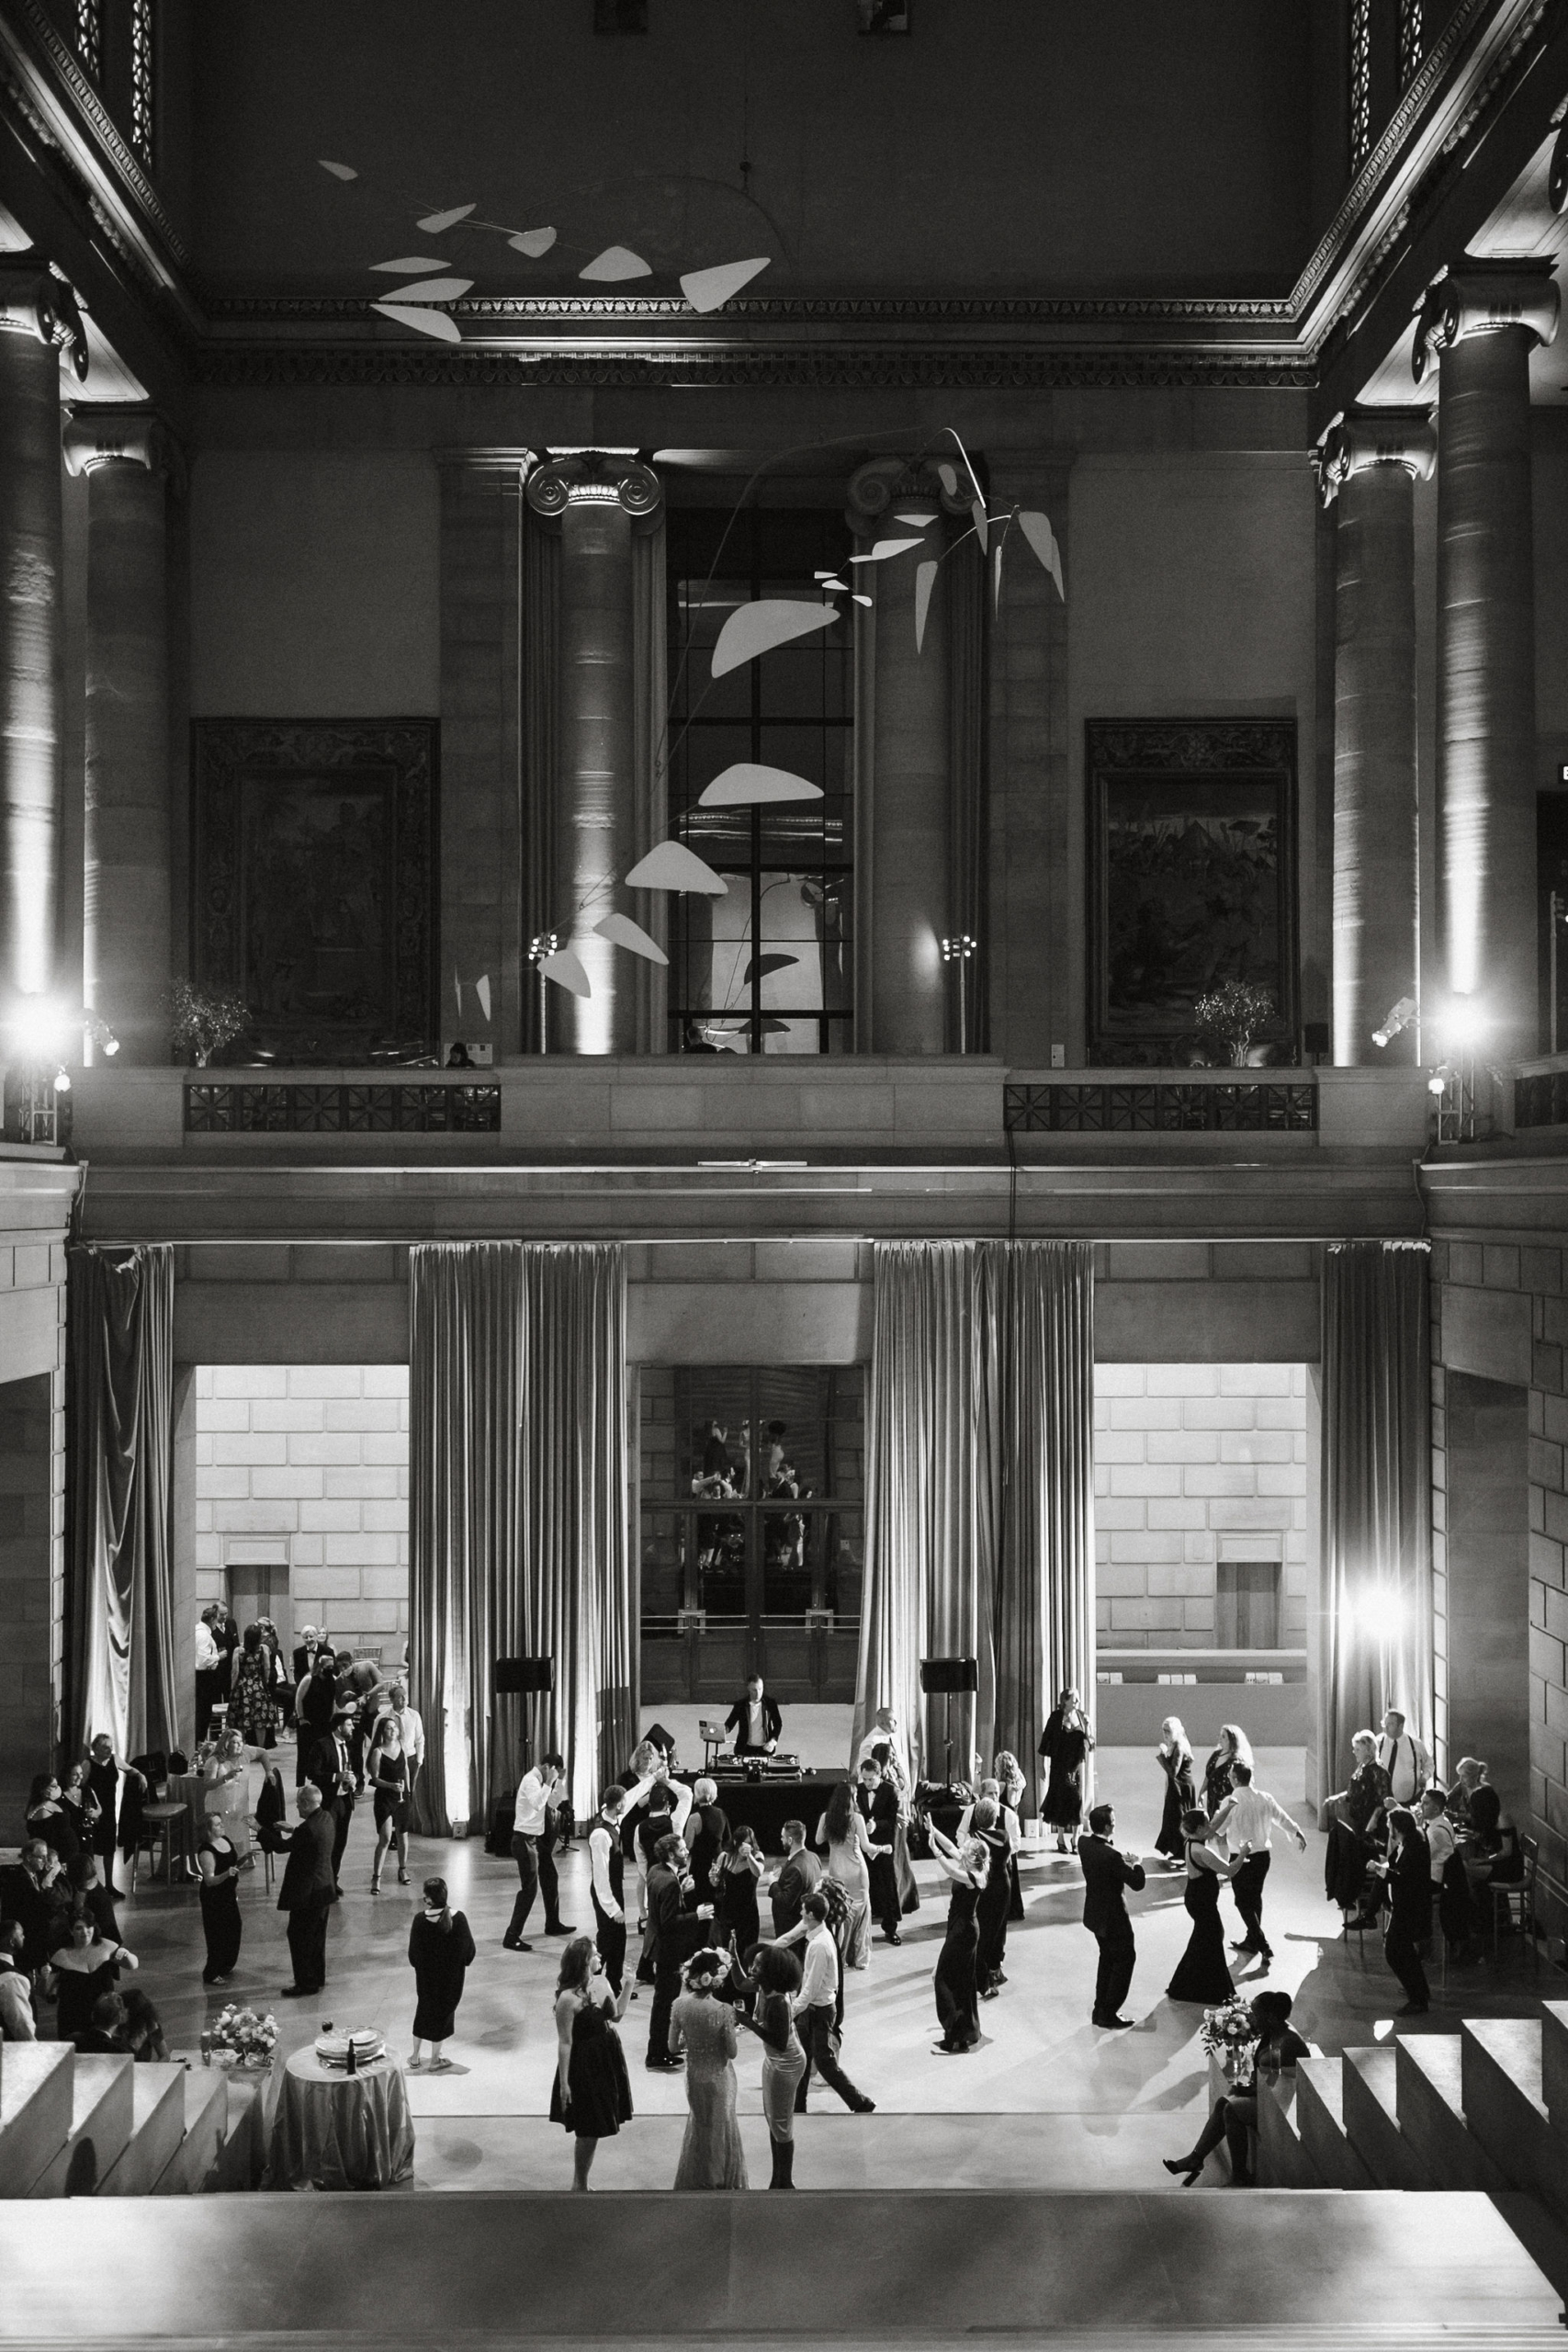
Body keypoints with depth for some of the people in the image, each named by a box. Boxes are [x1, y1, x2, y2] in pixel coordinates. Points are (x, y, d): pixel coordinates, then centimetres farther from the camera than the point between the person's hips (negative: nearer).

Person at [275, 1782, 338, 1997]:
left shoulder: (308, 1828, -26)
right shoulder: (326, 1818, 1)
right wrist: (293, 1830, 14)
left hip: (307, 1892, -9)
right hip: (325, 1888, 9)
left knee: (299, 1936, 3)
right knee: (317, 1936, 20)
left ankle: (305, 1984, 8)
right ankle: (318, 1978, 31)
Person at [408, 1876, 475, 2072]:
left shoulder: (421, 1920, -19)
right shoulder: (458, 1918, -18)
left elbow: (413, 1952, -10)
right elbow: (468, 1948, -8)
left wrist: (417, 1966, 10)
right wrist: (465, 1963, 11)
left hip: (426, 1974, 0)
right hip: (452, 1975, 0)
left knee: (423, 2010, 20)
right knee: (443, 2012, 14)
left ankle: (415, 2056, 28)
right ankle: (436, 2059, 22)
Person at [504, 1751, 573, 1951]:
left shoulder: (539, 1781, 11)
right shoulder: (530, 1780, -18)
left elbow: (552, 1803, 18)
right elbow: (537, 1803, -34)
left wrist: (559, 1781, 8)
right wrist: (549, 1782, -26)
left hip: (537, 1839, 10)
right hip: (525, 1839, -10)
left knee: (550, 1879, 22)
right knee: (529, 1888, -11)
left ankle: (553, 1924, 39)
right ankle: (512, 1937, -9)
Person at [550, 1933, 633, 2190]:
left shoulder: (601, 1982, -1)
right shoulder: (568, 1998, -24)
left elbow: (616, 2015, 12)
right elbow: (565, 2042, -19)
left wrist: (628, 1984, 5)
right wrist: (564, 2082, -16)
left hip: (607, 2062, 8)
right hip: (584, 2065, -7)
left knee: (592, 2130, 18)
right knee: (589, 2131, 3)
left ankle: (580, 2183, 33)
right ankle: (580, 2185, 20)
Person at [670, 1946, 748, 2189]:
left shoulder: (680, 2005, -16)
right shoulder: (724, 2011, -27)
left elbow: (673, 2047, -7)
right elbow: (732, 2052, -17)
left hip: (694, 2076, 3)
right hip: (719, 2077, -3)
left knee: (699, 2124, 26)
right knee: (720, 2127, 20)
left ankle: (694, 2181, 38)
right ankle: (720, 2181, 35)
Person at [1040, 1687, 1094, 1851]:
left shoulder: (1081, 1717, 3)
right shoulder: (1056, 1717, -7)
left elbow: (1090, 1740, 5)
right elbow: (1047, 1739, -5)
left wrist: (1087, 1726, -15)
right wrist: (1044, 1763, -6)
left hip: (1077, 1763, 3)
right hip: (1060, 1764, -3)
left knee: (1078, 1799, 0)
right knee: (1061, 1798, 1)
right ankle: (1061, 1839, 12)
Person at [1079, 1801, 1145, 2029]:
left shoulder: (1084, 1843, -7)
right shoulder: (1111, 1856, -31)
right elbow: (1138, 1884, -24)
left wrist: (1123, 1862, 6)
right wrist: (1136, 1864, -6)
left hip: (1094, 1914, 8)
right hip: (1112, 1916, -8)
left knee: (1107, 1957, 24)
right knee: (1126, 1958, 9)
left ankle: (1100, 2008, 30)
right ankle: (1109, 2012, 10)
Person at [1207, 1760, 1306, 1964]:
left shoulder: (1231, 1801, -18)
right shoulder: (1264, 1798, -2)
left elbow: (1216, 1830, -18)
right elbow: (1283, 1819, 11)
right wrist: (1298, 1834, 25)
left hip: (1241, 1857, -6)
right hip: (1263, 1854, 6)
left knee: (1243, 1901, 5)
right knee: (1255, 1896, 21)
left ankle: (1263, 1946, -4)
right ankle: (1252, 1940, 33)